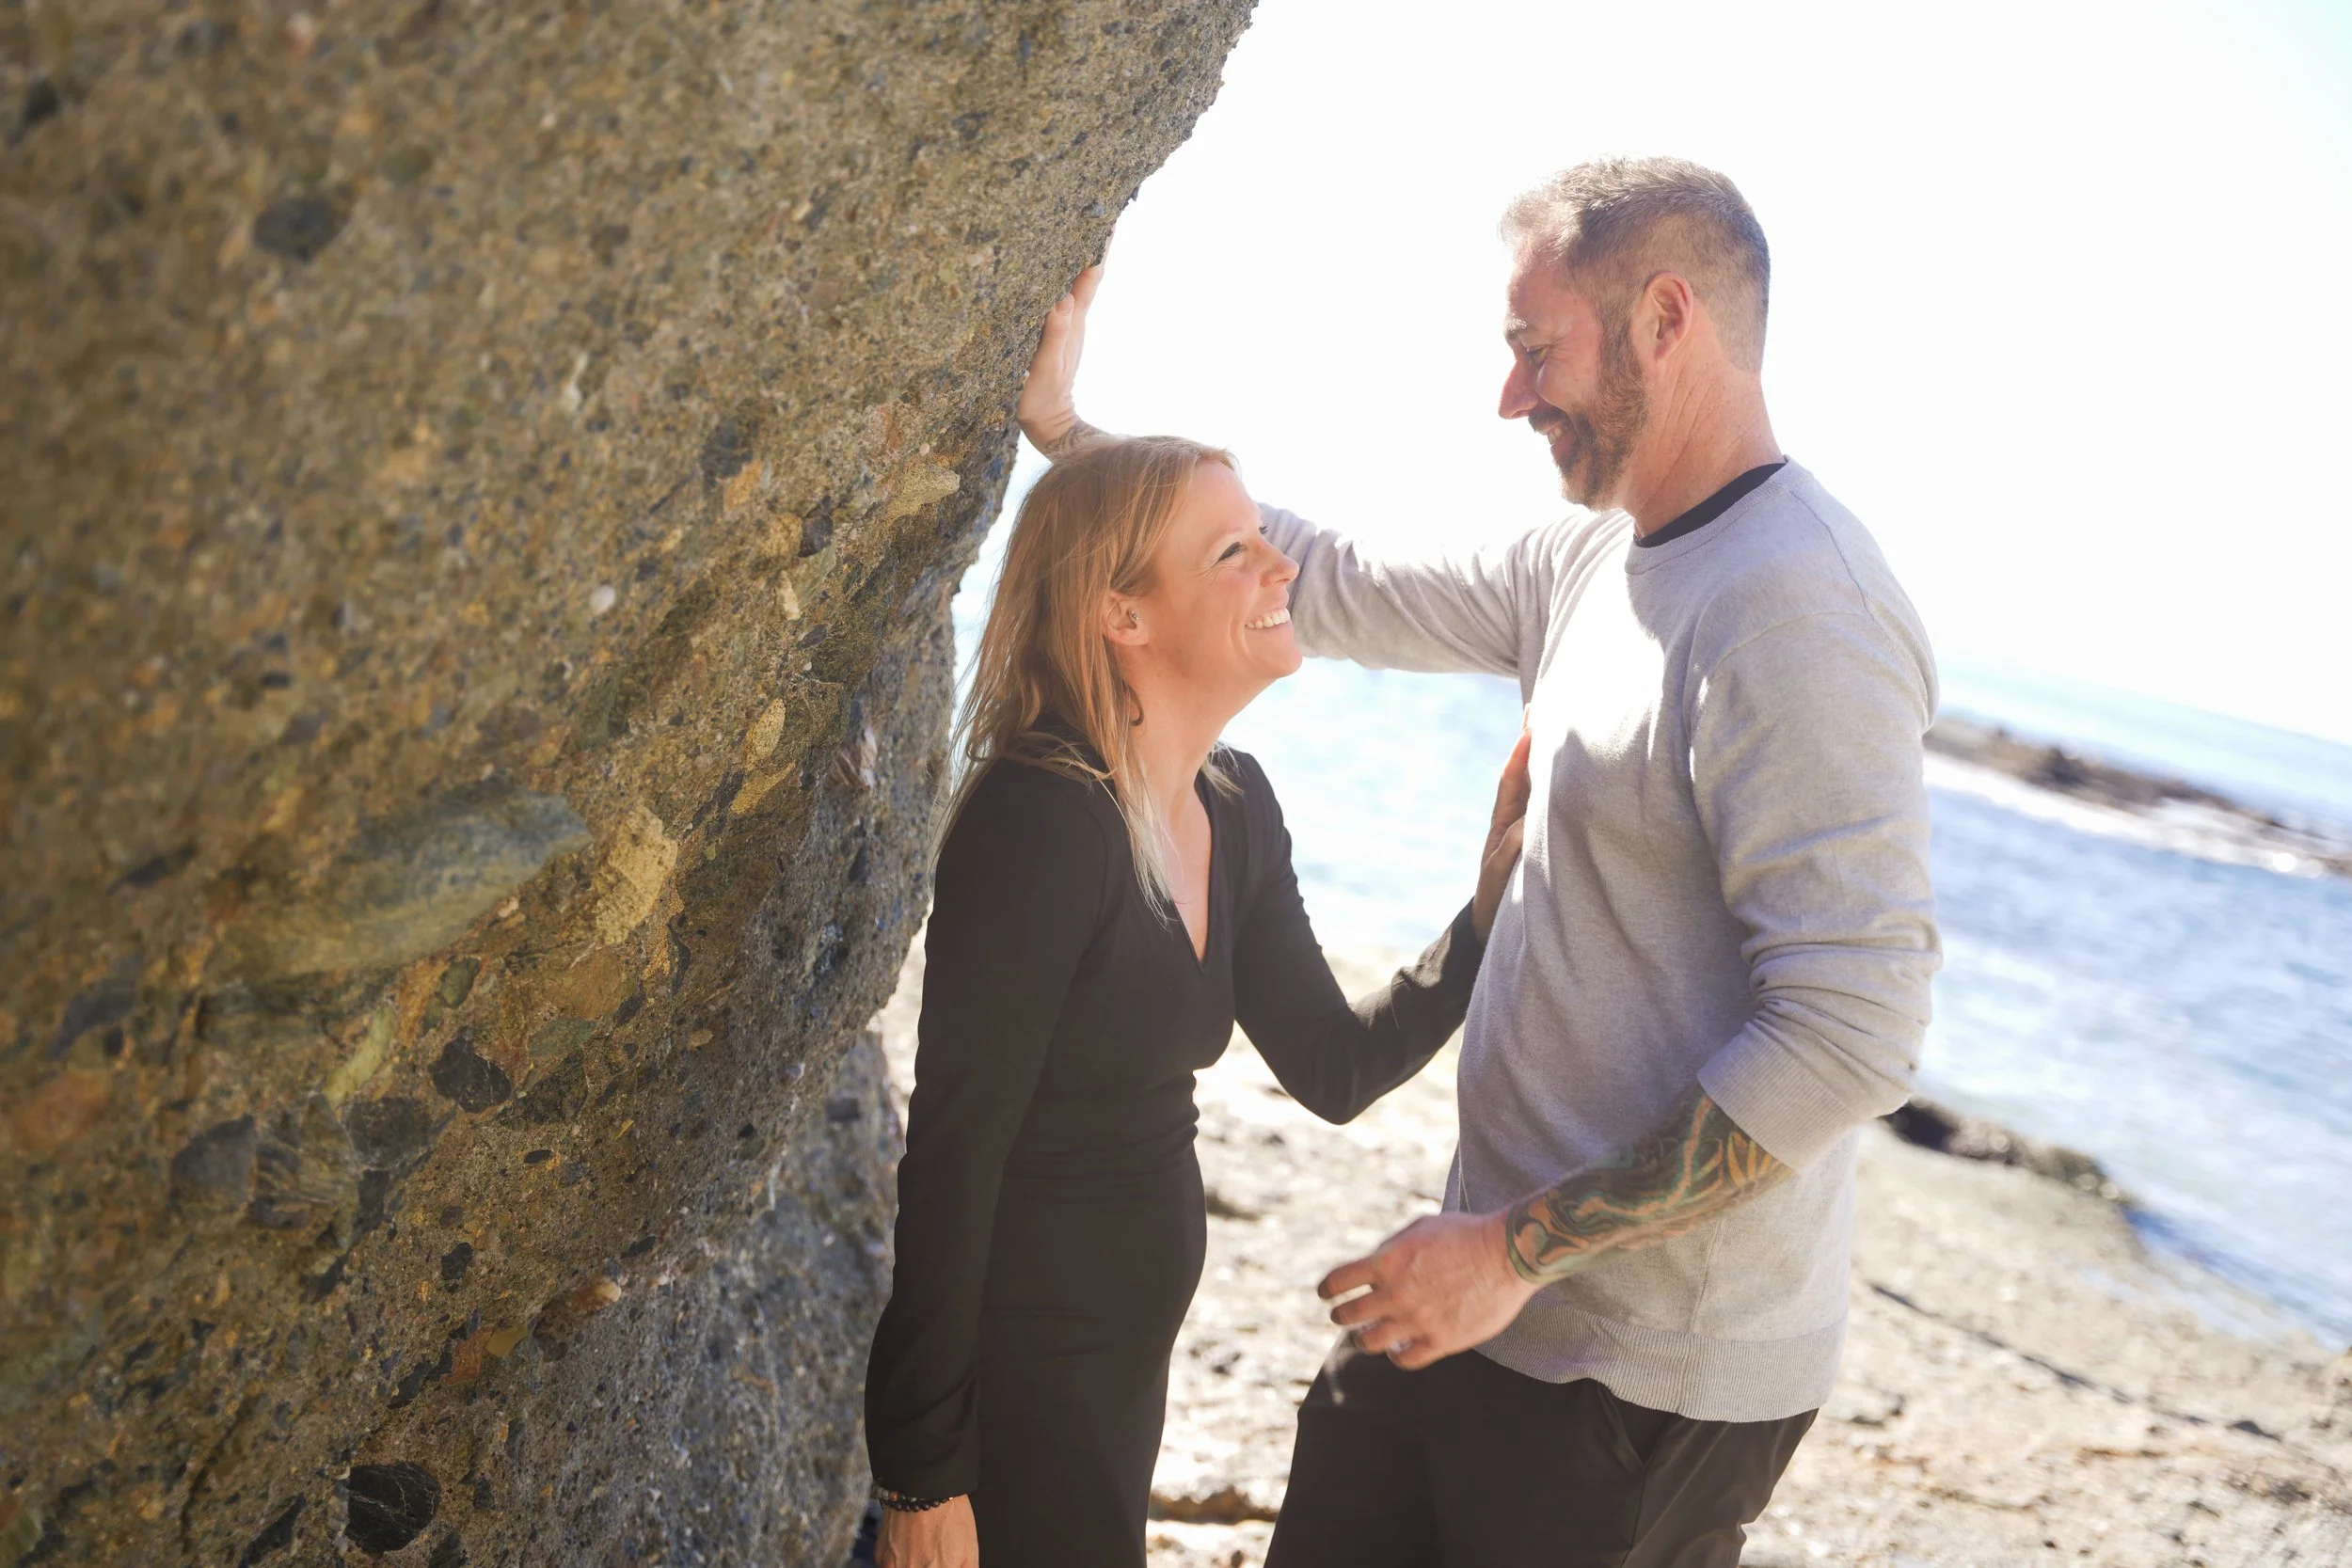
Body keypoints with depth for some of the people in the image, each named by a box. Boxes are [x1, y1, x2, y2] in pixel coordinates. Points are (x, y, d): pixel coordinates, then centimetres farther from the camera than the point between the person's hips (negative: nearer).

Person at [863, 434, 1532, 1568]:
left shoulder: (1235, 806, 2)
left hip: (1123, 1363, 8)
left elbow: (1334, 1069, 4)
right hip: (1008, 1380, -8)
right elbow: (951, 1154, -23)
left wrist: (1494, 902, -9)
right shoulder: (1041, 820, -24)